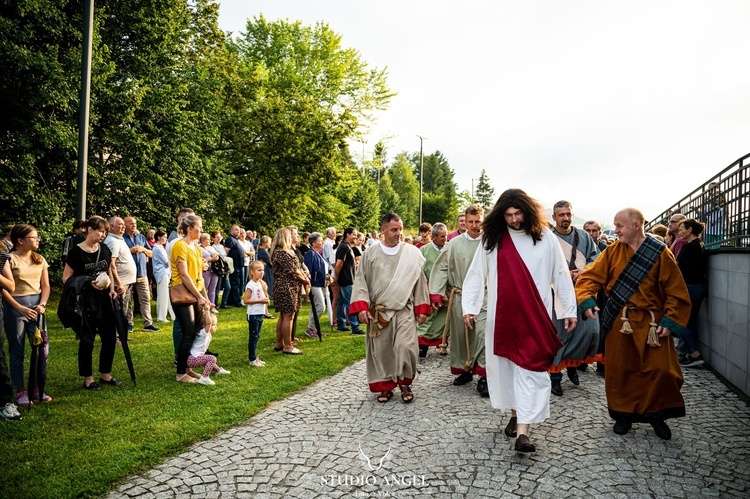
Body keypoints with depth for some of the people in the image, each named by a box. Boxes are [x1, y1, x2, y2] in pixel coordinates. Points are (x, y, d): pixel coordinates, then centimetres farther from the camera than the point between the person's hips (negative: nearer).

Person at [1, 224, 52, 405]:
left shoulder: (40, 260, 9)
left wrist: (42, 304, -5)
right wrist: (20, 308, -16)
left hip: (36, 305, 5)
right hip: (15, 306, -4)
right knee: (17, 350, 3)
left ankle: (37, 388, 15)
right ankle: (20, 390, 13)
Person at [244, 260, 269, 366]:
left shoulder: (261, 283, 10)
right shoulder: (251, 285, -15)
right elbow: (245, 300, -19)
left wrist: (266, 300, 0)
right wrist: (260, 300, -20)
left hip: (260, 314, 8)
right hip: (253, 315, -8)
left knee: (256, 336, 14)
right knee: (253, 337, 0)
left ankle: (254, 357, 23)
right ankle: (252, 359, 8)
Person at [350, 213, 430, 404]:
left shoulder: (412, 253, 1)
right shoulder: (370, 254, 2)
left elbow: (420, 281, 5)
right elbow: (361, 281, 3)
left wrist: (421, 308, 3)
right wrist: (361, 306, -7)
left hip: (405, 311, -1)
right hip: (378, 312, 1)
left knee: (405, 347, -12)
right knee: (381, 351, 6)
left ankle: (405, 384, 12)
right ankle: (385, 386, 25)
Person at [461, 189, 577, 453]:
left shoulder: (545, 237, -2)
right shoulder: (492, 239, 0)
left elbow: (561, 275, 4)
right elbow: (476, 274, 3)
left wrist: (569, 310, 5)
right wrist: (469, 307, -4)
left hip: (535, 316, -2)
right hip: (502, 315, 2)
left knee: (531, 367, -6)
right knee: (506, 364, 11)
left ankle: (523, 430, -6)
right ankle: (515, 412, 30)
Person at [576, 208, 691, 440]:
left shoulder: (660, 253, -6)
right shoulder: (613, 251, 1)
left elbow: (676, 292, -3)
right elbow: (590, 276, -1)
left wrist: (670, 321, -11)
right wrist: (587, 301, -18)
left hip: (651, 323, -2)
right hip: (619, 321, 2)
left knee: (661, 369, -2)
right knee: (619, 369, 8)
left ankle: (657, 415, 22)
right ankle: (623, 414, 26)